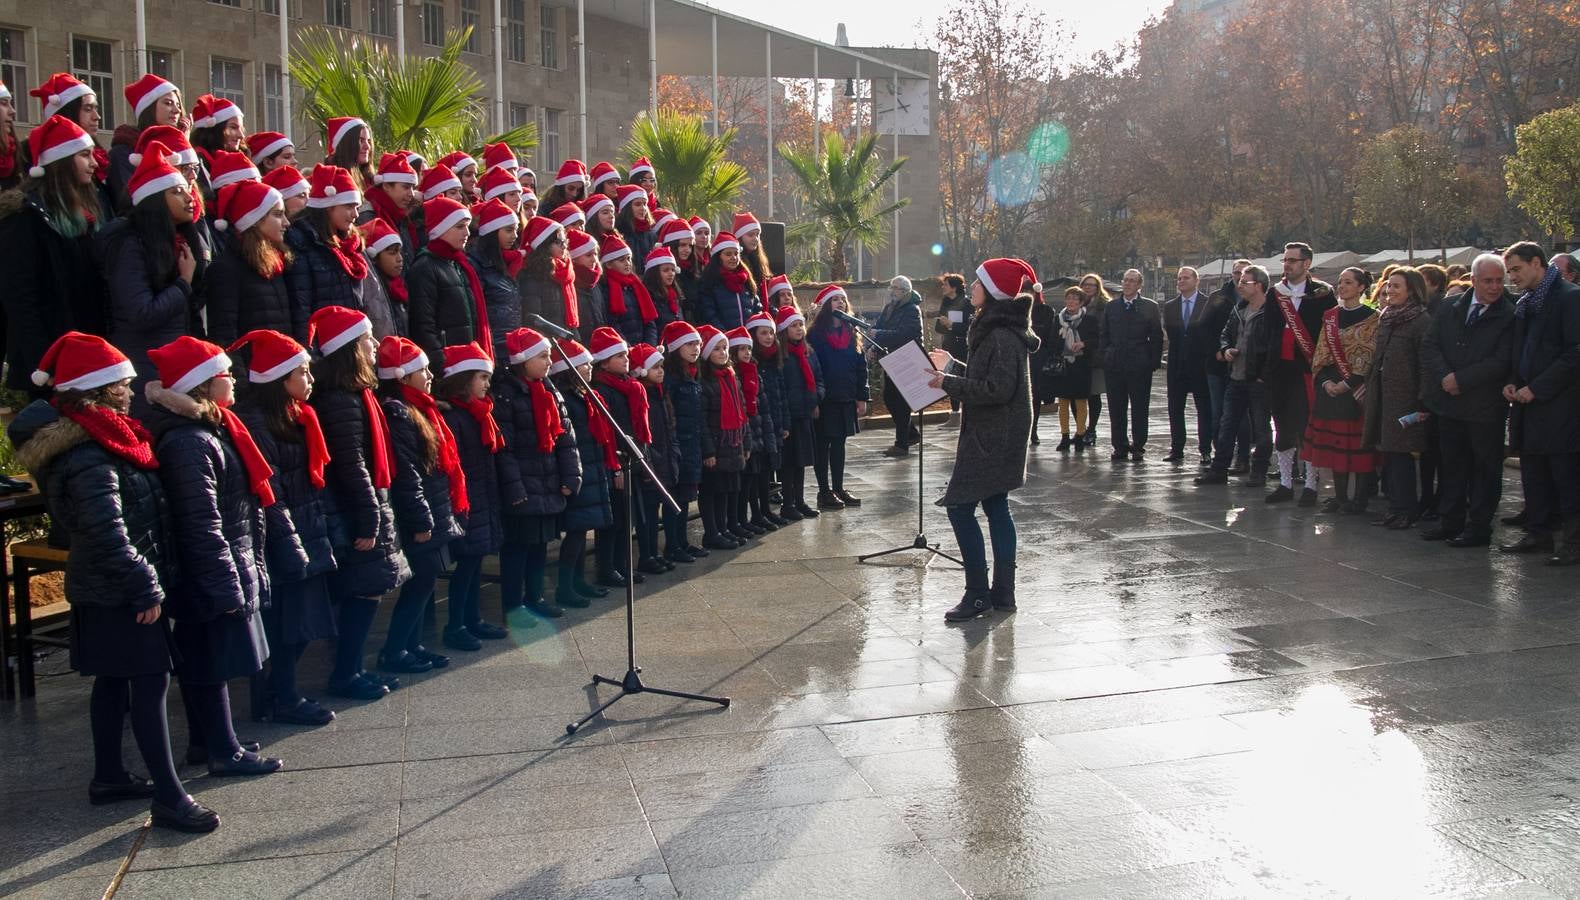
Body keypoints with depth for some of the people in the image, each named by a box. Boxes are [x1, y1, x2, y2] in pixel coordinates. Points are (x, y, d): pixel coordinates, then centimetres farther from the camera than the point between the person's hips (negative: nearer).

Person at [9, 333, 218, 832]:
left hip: (101, 590, 10)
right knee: (150, 683, -6)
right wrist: (146, 588, -20)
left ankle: (108, 776, 32)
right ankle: (168, 797, -2)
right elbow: (108, 535, -27)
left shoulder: (92, 442, 9)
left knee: (114, 680, 19)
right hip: (119, 596, -10)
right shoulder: (89, 459, -23)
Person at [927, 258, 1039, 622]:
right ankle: (1003, 592, 17)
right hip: (992, 433, 11)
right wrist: (953, 366, 15)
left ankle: (978, 593, -1)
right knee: (996, 506, 12)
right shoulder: (995, 328, 13)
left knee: (960, 507, -8)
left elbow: (997, 388, -25)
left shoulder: (1003, 336, -19)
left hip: (993, 437, -11)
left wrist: (950, 382, -19)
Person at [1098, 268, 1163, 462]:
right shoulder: (1111, 307, 11)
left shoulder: (1150, 307, 2)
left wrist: (1154, 362, -5)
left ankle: (1138, 447, 11)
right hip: (1114, 366, 3)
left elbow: (1157, 337, 1)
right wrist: (1105, 357, 4)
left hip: (1140, 366, -3)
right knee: (1116, 410, 5)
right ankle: (1120, 447, 12)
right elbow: (1103, 335, 14)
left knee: (1139, 410, 2)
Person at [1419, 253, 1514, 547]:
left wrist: (1460, 379, -17)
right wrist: (1445, 377, -13)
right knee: (1452, 465, 12)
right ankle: (1450, 521, 22)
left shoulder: (1510, 315, -9)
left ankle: (1479, 527, 12)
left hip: (1485, 406, -4)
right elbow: (1429, 345, 2)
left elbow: (1502, 361, -16)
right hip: (1449, 402, 4)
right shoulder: (1449, 306, 6)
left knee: (1485, 468, 5)